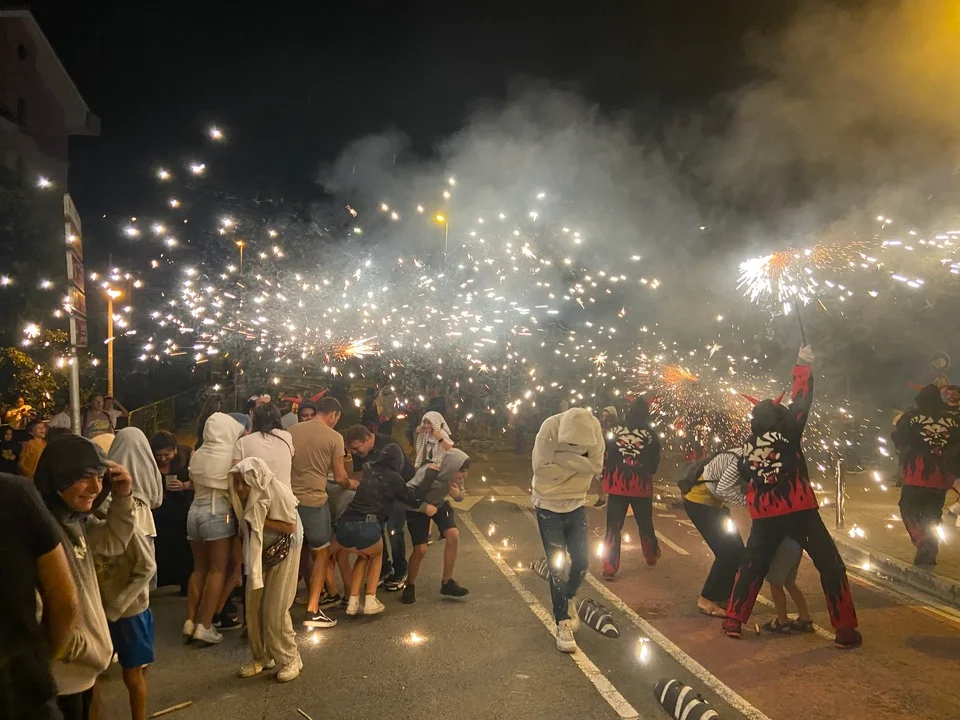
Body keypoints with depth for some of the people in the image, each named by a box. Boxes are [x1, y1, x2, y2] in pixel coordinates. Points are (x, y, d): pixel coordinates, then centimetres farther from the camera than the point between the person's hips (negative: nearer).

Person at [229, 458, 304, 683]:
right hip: (258, 552, 6)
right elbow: (246, 527, 7)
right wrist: (250, 521, -13)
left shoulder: (278, 493, -27)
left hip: (283, 553, -6)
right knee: (252, 607, 6)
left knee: (275, 610, -4)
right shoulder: (245, 496, -10)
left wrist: (261, 520, -26)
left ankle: (290, 659, 11)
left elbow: (291, 527, -24)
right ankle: (261, 656, 23)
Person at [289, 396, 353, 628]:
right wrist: (352, 484, 16)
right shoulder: (334, 437, -6)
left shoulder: (292, 431, 7)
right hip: (314, 501, -5)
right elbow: (340, 478, -5)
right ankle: (312, 611, 6)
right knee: (321, 554, 10)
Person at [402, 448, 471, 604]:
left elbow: (460, 496, -5)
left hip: (439, 504, 4)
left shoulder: (456, 476, -23)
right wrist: (425, 507, -35)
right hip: (418, 508, -4)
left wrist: (458, 494, -28)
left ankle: (447, 582, -1)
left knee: (453, 535, -16)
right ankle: (410, 586, 18)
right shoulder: (427, 473, -39)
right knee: (420, 549, -10)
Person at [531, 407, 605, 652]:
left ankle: (568, 599, 35)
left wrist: (563, 457, -29)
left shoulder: (594, 429, -17)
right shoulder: (550, 428, -26)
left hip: (576, 504, 3)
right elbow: (541, 468, -27)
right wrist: (576, 463, -21)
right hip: (549, 505, -3)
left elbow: (596, 465, -20)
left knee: (581, 560, 5)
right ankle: (563, 624, 10)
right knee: (557, 565, -2)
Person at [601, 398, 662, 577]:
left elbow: (603, 453, -1)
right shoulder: (651, 435, -6)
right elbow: (654, 464, 2)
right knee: (645, 523, 20)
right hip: (640, 486, 0)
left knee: (613, 526, 4)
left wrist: (604, 474, 14)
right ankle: (651, 556, 39)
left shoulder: (614, 429, -6)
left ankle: (609, 567, 1)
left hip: (617, 485, 0)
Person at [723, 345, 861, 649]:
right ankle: (845, 630, 7)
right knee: (829, 564, 7)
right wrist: (803, 364, 11)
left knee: (751, 565, 16)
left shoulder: (748, 444, 7)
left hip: (764, 515, 4)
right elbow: (801, 400, 1)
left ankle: (733, 621, 16)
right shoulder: (786, 431, -4)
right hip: (799, 509, -4)